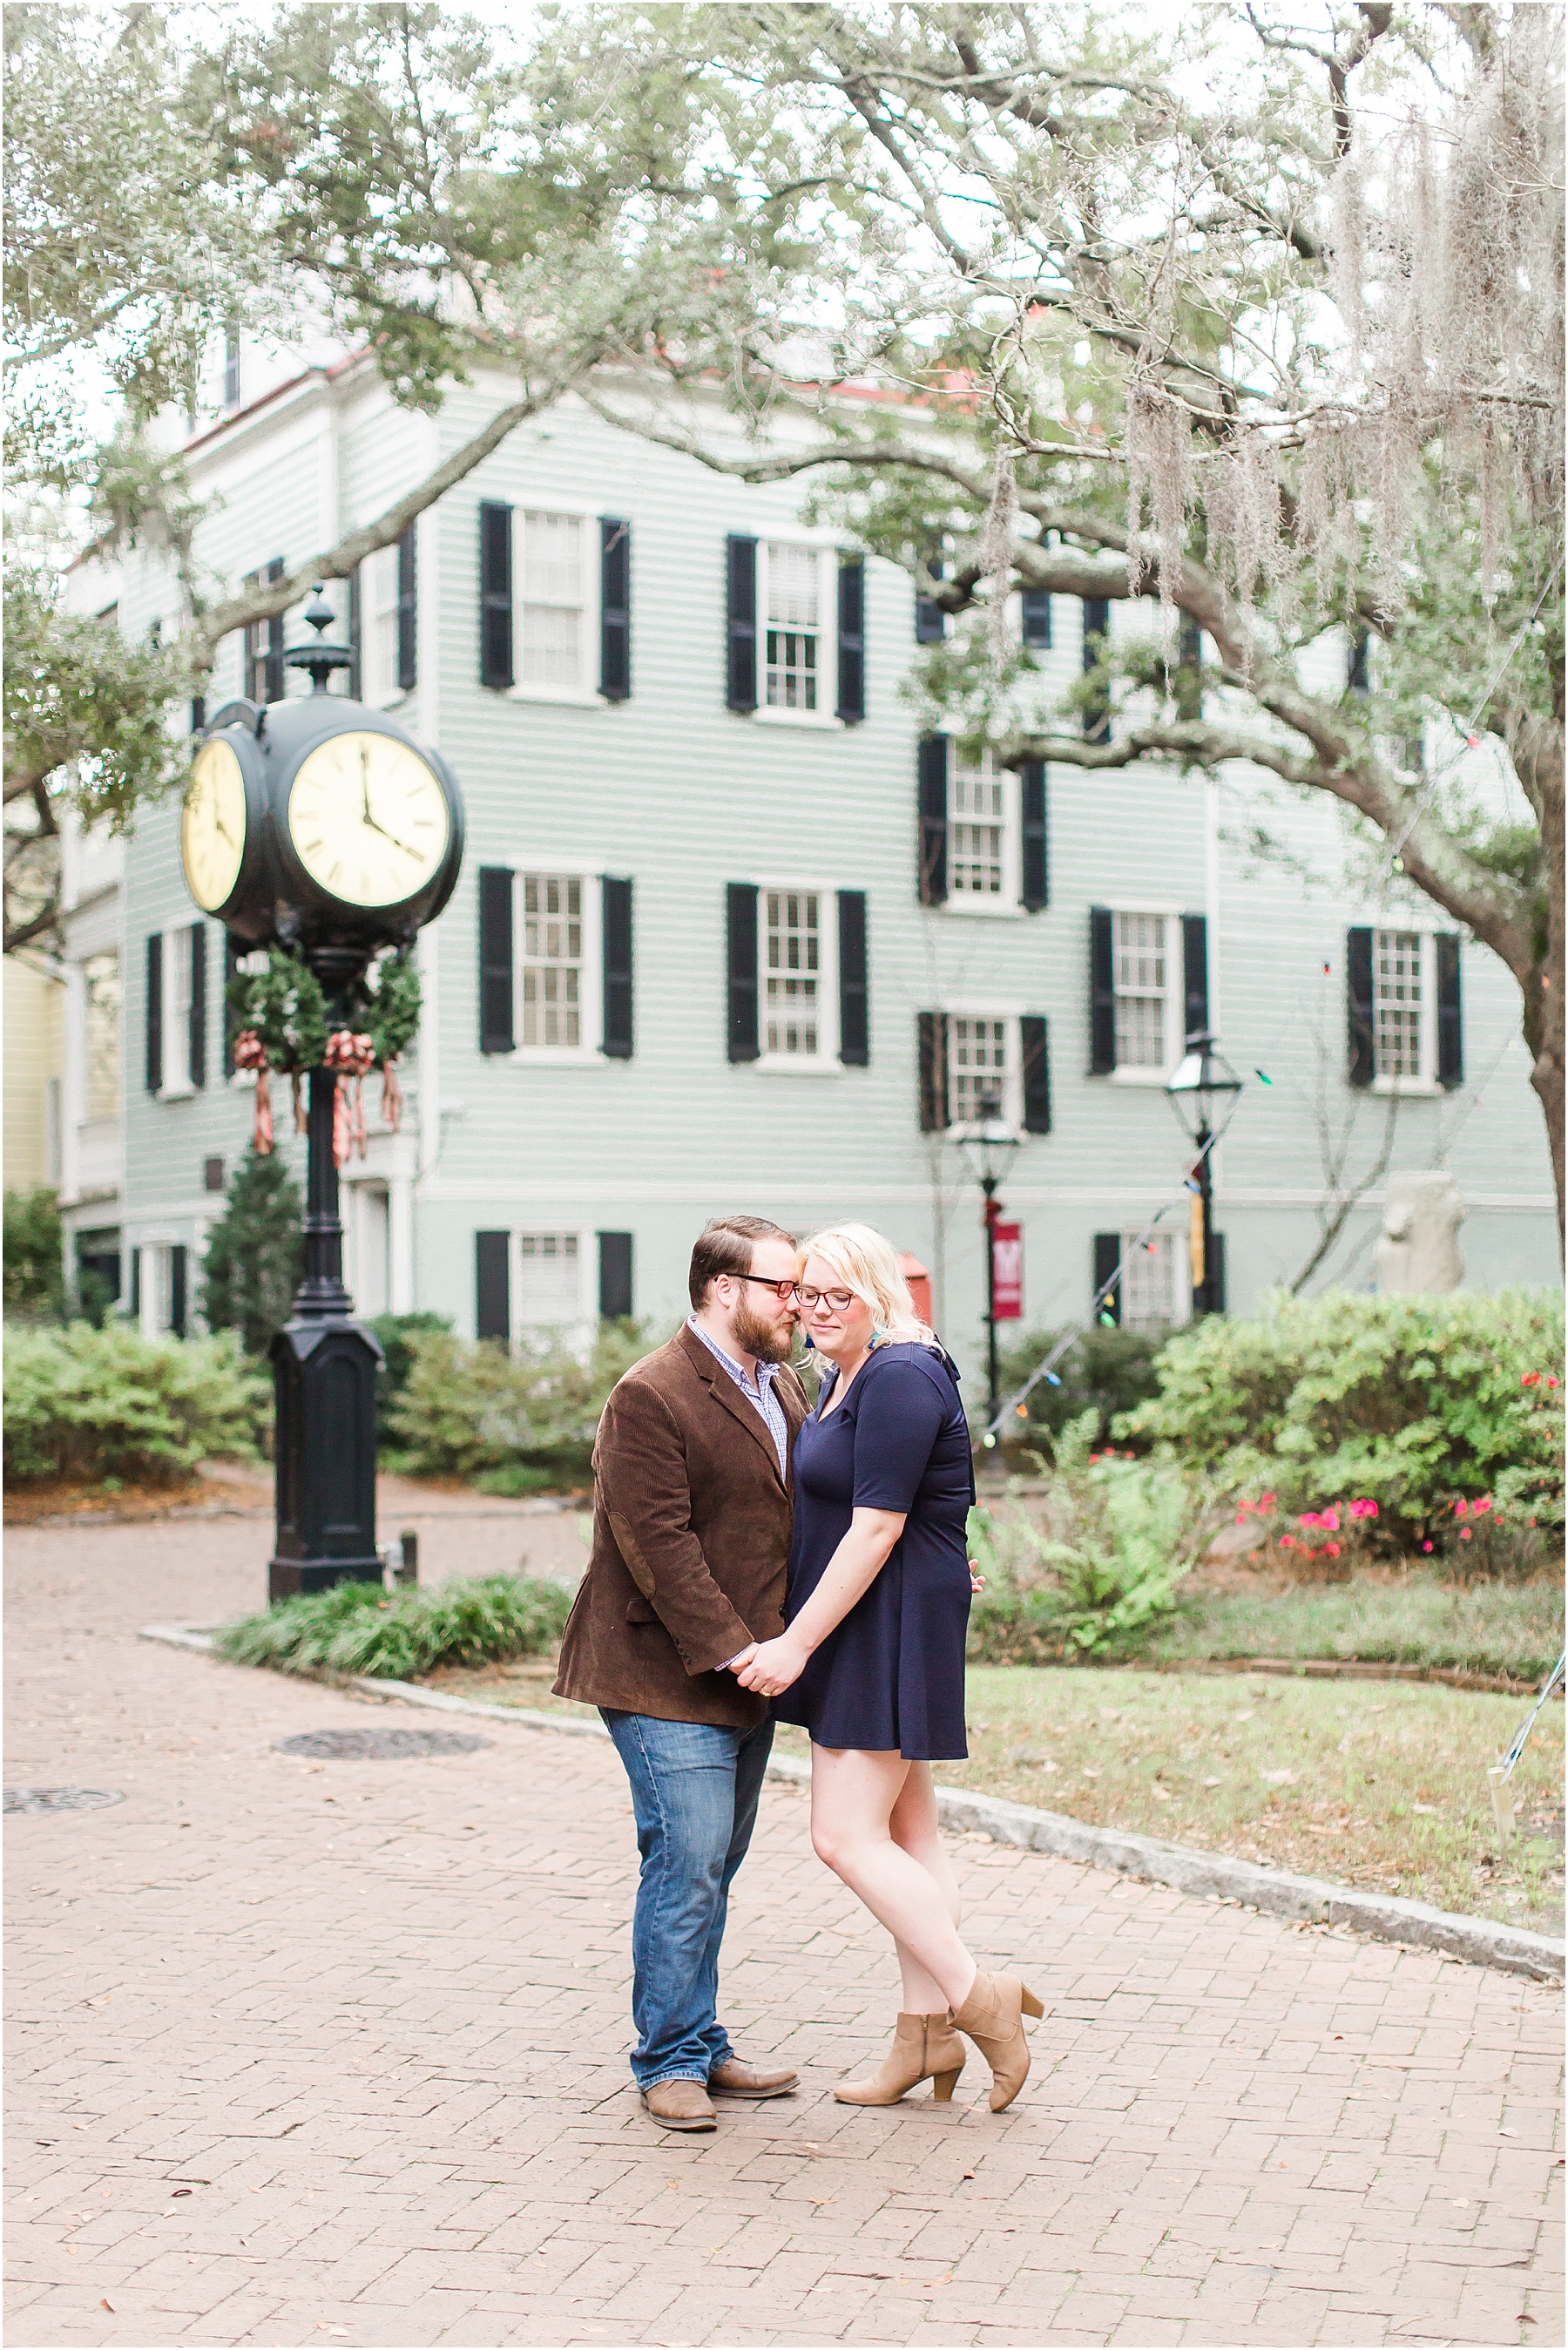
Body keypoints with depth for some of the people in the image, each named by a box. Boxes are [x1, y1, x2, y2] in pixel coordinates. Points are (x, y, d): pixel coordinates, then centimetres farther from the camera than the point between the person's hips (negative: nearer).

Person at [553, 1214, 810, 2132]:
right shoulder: (652, 1397, -15)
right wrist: (731, 1648, -22)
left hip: (747, 1675, 9)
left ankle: (701, 2047, 23)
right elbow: (658, 1543, -20)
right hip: (668, 1679, -8)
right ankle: (671, 2059, 4)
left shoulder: (786, 1390, 13)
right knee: (687, 1866, -8)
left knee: (715, 1866, 14)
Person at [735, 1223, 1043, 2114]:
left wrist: (796, 1644, -21)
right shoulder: (845, 1376, 15)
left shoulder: (899, 1379, -17)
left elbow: (875, 1530, -21)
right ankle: (928, 2032, 17)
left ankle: (978, 1998, -1)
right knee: (906, 1832, 12)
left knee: (846, 1834, -10)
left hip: (890, 1622, -10)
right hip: (865, 1627, 10)